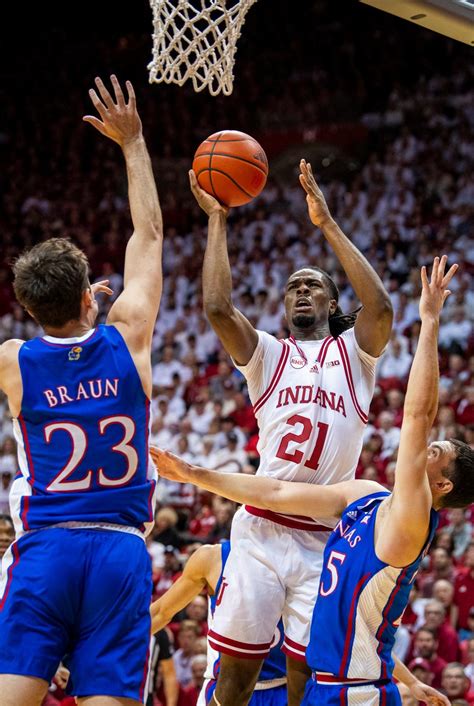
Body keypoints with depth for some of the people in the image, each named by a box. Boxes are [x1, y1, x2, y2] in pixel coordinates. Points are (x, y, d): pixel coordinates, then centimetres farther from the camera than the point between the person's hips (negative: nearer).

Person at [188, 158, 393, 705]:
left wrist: (326, 224, -7)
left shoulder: (352, 352, 13)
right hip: (261, 531, 0)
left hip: (325, 537, 0)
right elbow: (217, 307, -3)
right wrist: (217, 218, 0)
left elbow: (380, 306, -9)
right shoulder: (268, 356, 14)